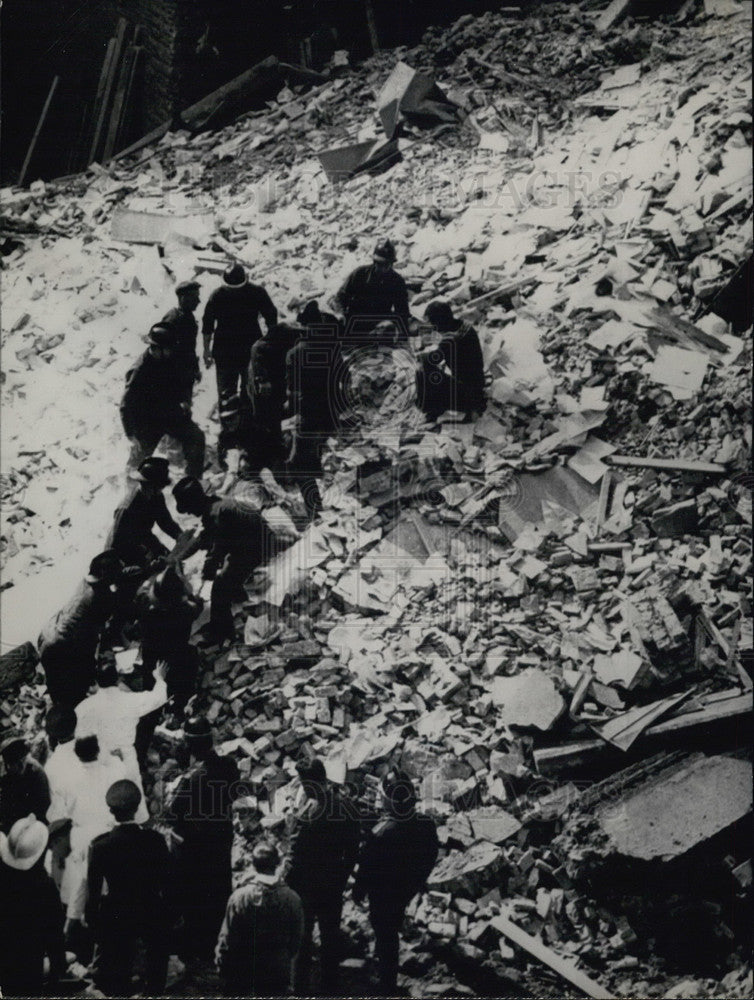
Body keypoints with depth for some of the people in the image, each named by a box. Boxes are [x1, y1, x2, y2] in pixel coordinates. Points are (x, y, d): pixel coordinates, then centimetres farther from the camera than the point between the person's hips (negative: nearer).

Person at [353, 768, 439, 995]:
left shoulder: (380, 834, -36)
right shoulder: (427, 826, -21)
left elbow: (366, 869, -21)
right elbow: (430, 859, -3)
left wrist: (358, 891, -2)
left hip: (382, 895, -5)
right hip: (408, 890, 5)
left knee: (385, 935, 16)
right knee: (393, 927, 32)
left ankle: (388, 987, 31)